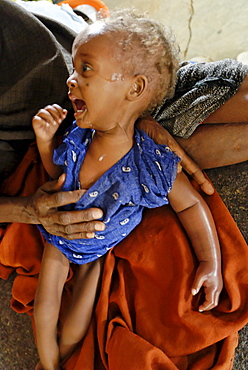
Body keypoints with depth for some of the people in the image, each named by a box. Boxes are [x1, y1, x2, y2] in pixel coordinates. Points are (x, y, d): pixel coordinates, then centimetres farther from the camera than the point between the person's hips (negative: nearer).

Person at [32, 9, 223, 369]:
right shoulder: (78, 138, -22)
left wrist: (211, 263, -22)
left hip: (100, 250, -3)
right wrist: (45, 138, -19)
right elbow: (57, 170, 0)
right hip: (59, 237, 3)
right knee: (45, 304, 9)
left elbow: (191, 205, -19)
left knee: (77, 319, 8)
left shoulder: (154, 166, -34)